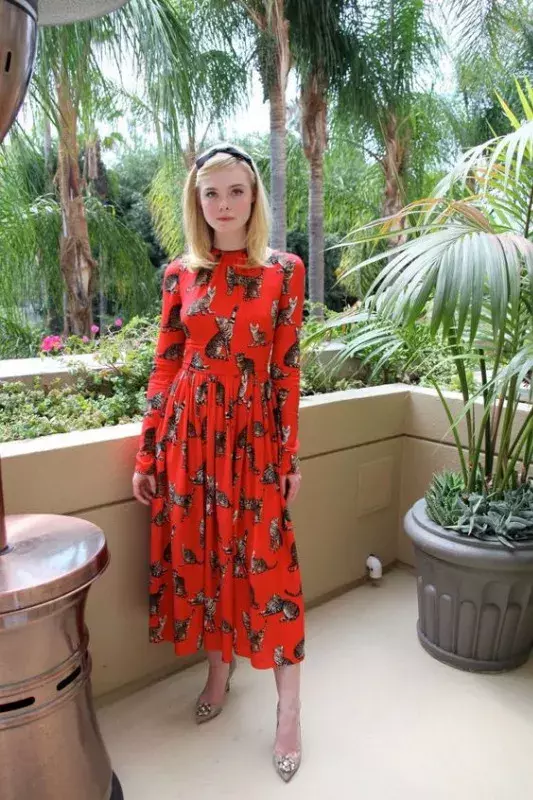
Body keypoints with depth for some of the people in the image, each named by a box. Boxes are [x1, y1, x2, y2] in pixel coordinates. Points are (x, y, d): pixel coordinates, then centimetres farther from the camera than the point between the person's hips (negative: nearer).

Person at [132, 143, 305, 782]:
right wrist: (146, 455, 4)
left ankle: (289, 709, 19)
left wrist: (291, 456, -1)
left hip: (254, 432, -2)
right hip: (189, 431, 2)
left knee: (265, 560, 1)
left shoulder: (284, 270, 1)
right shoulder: (180, 274, 5)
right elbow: (164, 367, 5)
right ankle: (219, 671, 37)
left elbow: (287, 369, 0)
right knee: (198, 551, 12)